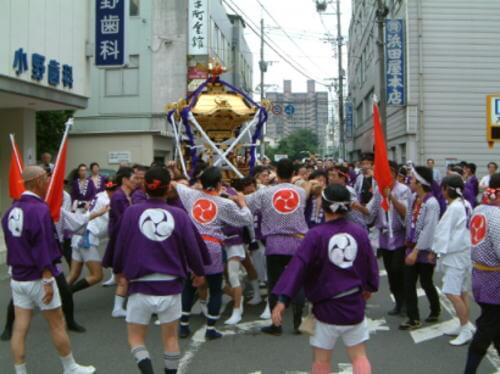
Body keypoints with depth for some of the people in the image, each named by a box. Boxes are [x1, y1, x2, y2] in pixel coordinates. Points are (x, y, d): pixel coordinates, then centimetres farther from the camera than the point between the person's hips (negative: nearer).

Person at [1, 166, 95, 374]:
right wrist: (48, 280, -20)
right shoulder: (39, 209, -19)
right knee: (57, 325, 8)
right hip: (38, 279, -7)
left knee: (20, 328, 8)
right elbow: (43, 249, -22)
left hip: (18, 278, 7)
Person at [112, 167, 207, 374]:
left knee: (136, 338, 12)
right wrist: (199, 272, 17)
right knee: (170, 338, 18)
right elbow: (191, 247, -2)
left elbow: (120, 245, -1)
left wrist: (119, 271, 19)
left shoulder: (131, 212, -8)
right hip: (170, 285, 1)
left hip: (140, 286, -1)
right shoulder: (179, 215, -7)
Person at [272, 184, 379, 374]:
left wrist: (282, 299, -20)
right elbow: (371, 264, 9)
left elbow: (297, 267, -19)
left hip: (326, 306, -3)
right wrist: (368, 287, 28)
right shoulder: (360, 232, -2)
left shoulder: (316, 235, -13)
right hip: (355, 305, 3)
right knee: (359, 357, 15)